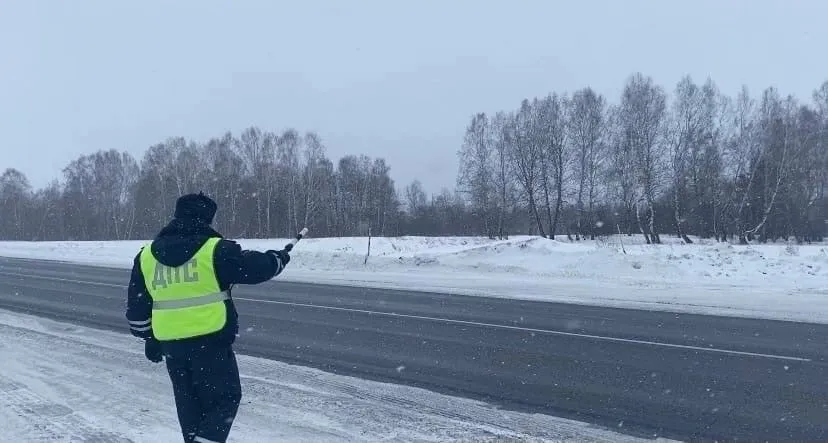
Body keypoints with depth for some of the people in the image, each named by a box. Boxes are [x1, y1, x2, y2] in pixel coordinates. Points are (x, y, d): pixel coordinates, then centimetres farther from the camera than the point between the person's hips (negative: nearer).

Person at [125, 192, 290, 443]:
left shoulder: (146, 256, 6)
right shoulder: (215, 249, -11)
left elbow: (137, 307, 12)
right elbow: (254, 267, -3)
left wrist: (149, 339, 24)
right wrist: (278, 259, 17)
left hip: (170, 344, 5)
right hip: (210, 340, -5)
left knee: (189, 403, 18)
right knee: (225, 398, 7)